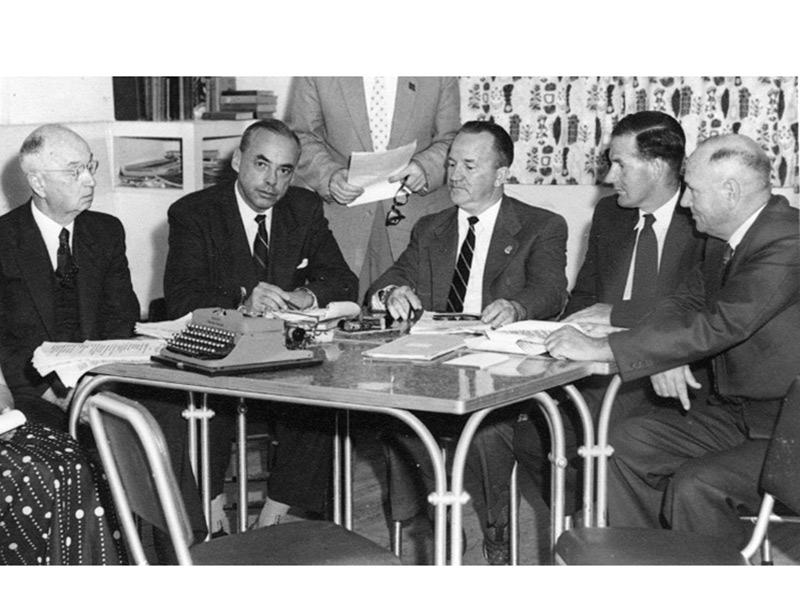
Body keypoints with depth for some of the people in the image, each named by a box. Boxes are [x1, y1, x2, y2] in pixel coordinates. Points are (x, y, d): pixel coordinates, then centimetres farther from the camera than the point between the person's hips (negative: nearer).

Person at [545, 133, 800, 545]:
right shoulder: (723, 237, 6)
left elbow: (719, 326, -30)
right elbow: (686, 302, 12)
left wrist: (599, 348, -28)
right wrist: (665, 355, -14)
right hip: (733, 412, 9)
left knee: (694, 486, -27)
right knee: (624, 445, 0)